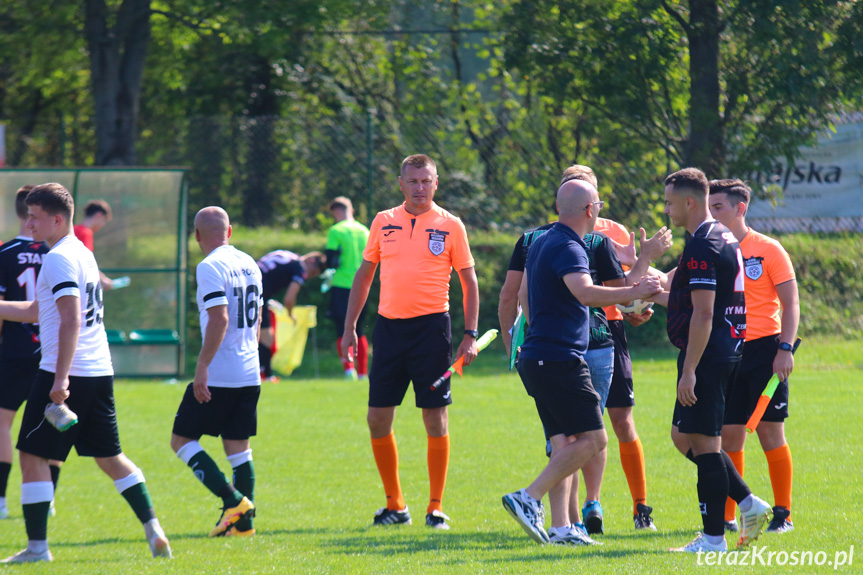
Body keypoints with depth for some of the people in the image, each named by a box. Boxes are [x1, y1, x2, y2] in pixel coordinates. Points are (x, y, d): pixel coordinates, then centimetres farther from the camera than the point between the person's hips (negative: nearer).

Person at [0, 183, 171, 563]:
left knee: (33, 456, -2)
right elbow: (36, 311, 26)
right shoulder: (83, 254, 19)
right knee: (109, 456, 15)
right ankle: (154, 531, 9)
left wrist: (60, 378, -25)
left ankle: (37, 546, -4)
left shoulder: (58, 259, -11)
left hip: (65, 374, -9)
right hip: (100, 372, 9)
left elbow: (71, 321, -21)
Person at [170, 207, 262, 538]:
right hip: (249, 376, 8)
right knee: (238, 447, 11)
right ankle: (243, 521, 8)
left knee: (182, 440, 1)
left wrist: (202, 367, -20)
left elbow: (219, 319, -20)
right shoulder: (249, 264, 13)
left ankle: (233, 500, -10)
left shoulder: (210, 267, -12)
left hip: (218, 375, -8)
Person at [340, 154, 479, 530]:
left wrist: (470, 335, -4)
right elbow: (364, 275, 16)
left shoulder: (450, 226, 1)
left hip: (431, 326, -3)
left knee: (435, 418, -3)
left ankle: (436, 508, 5)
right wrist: (349, 327, 11)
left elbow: (469, 282, 4)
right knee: (378, 419, 2)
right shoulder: (384, 222, 10)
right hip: (389, 326, 3)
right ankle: (395, 506, 15)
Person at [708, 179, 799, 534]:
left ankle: (782, 514, 5)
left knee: (770, 432, -3)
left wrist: (785, 348, -13)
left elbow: (790, 304, -3)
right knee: (728, 436, 3)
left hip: (763, 349, -4)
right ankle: (726, 516, 9)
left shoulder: (768, 250, -2)